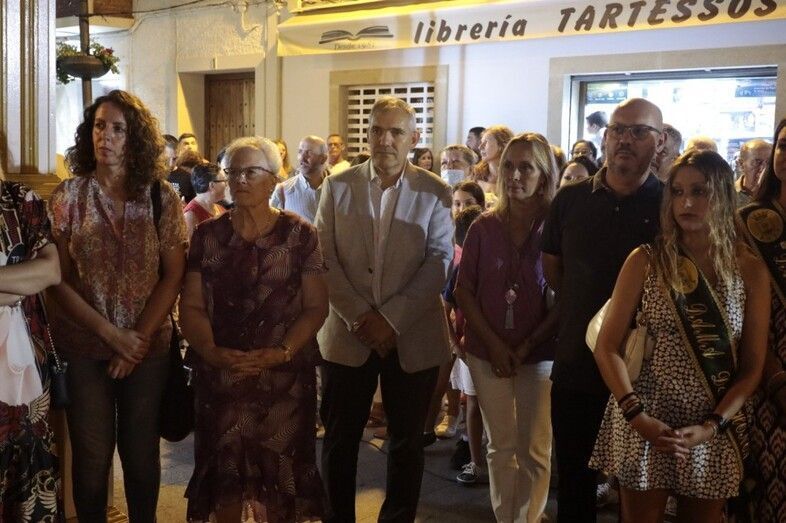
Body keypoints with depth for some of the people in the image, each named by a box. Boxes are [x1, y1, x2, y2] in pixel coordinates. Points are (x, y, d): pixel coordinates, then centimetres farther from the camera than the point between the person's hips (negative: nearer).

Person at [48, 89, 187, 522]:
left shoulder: (161, 197, -2)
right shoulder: (68, 196, -4)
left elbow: (173, 276, -2)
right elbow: (59, 279, -6)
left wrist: (139, 338, -10)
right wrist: (112, 334, -13)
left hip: (148, 346, 1)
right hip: (83, 346, 0)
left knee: (142, 453, 11)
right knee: (91, 457, 7)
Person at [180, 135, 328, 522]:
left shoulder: (299, 234, -1)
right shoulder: (208, 236, 5)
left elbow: (316, 306, -3)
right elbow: (191, 306, 2)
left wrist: (282, 351, -18)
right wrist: (212, 350, -16)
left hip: (284, 376, -1)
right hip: (220, 377, 2)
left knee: (280, 475, 3)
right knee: (224, 476, 8)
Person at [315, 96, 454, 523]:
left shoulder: (435, 192, -1)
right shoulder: (337, 186, 3)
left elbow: (439, 260, -7)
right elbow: (325, 256, -1)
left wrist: (392, 319, -14)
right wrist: (358, 316, -12)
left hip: (412, 338, -1)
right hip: (347, 334, 1)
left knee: (407, 442, 10)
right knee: (339, 439, 9)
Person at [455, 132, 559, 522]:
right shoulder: (484, 227, 0)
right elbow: (464, 291, 2)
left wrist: (527, 346, -12)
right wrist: (494, 344, -7)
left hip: (539, 354, -2)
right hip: (488, 354, 2)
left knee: (534, 450, 5)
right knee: (500, 446, 12)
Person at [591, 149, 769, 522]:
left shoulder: (750, 270, 0)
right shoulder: (645, 261, -3)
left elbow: (752, 367, 0)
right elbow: (607, 347, -5)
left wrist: (711, 426, -12)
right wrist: (637, 416, -17)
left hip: (715, 432, 1)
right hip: (645, 422, -1)